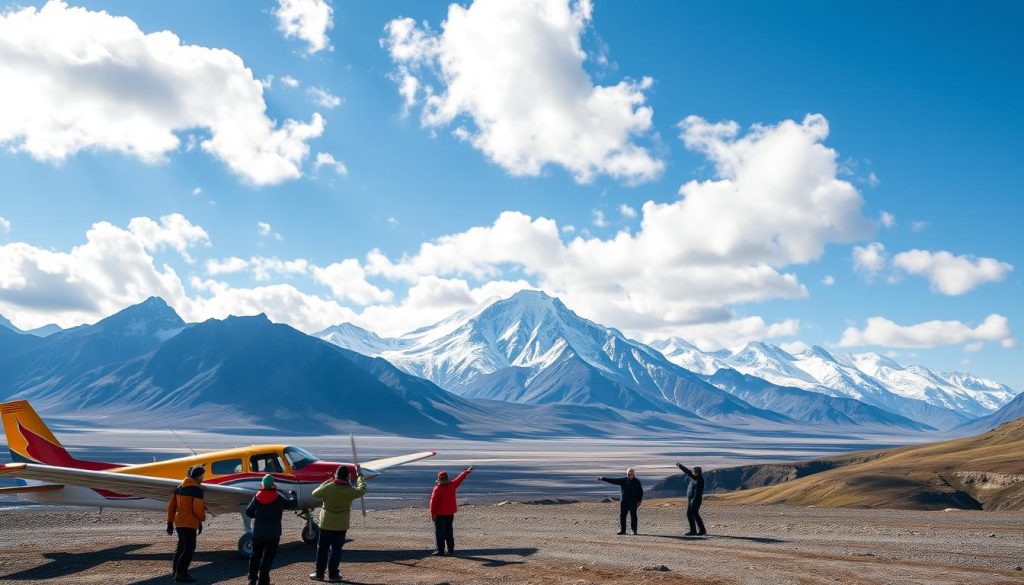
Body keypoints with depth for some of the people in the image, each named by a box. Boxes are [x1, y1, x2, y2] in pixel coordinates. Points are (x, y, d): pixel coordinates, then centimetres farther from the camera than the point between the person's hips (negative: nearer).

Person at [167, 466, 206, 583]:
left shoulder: (179, 487, 12)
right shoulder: (197, 489, -13)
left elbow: (171, 505, 13)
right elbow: (198, 509, -16)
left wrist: (170, 522, 17)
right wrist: (202, 519, 4)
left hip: (178, 522, 9)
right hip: (189, 523, -9)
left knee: (182, 546, 21)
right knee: (189, 548, -6)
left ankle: (176, 569, 30)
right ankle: (180, 574, -11)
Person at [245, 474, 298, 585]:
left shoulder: (257, 497, 0)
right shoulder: (278, 498, -10)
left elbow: (248, 512, 7)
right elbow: (293, 504, -5)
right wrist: (293, 495, 13)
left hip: (258, 532, 3)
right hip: (273, 533, -3)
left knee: (256, 555, 17)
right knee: (268, 557, 1)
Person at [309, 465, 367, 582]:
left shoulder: (327, 488, -14)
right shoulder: (350, 491, -12)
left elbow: (315, 494, 5)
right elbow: (361, 490, 8)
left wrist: (328, 481, 9)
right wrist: (359, 475, 21)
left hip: (326, 524, 0)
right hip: (341, 526, 0)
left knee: (322, 549, 11)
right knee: (336, 550, 7)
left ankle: (319, 573, 16)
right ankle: (333, 574, 9)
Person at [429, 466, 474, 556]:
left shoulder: (437, 489, -15)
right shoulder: (452, 485, -3)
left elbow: (433, 502, -16)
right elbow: (460, 478, 12)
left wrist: (433, 514, -9)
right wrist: (467, 472, 27)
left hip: (440, 514, -5)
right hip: (450, 513, 5)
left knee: (440, 533, 1)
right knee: (449, 532, 14)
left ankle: (441, 551, -2)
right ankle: (451, 550, 14)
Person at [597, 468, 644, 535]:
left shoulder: (636, 482, 2)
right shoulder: (623, 480, 6)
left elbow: (641, 492, 6)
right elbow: (613, 480, 1)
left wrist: (639, 501, -3)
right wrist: (603, 479, -7)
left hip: (633, 502, -2)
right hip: (624, 501, 2)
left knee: (633, 516, -2)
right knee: (622, 515, 1)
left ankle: (634, 530, 8)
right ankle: (622, 530, 10)